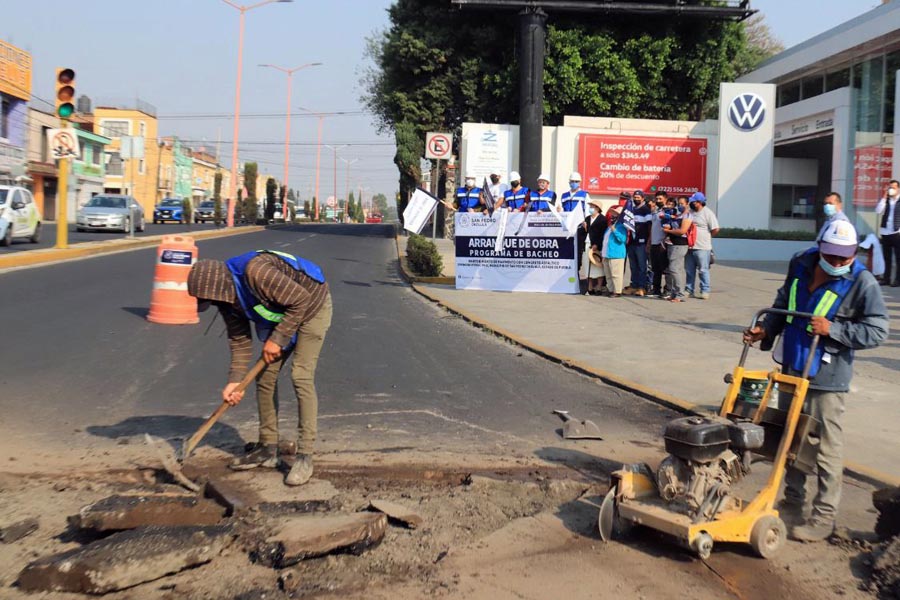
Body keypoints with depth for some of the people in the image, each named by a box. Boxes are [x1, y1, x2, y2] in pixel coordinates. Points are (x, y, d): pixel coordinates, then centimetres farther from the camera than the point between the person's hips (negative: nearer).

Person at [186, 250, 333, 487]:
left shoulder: (255, 271, -36)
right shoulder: (226, 297, -8)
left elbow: (301, 299, -31)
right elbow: (239, 339, 0)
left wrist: (277, 339, -24)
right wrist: (235, 380, -8)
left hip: (311, 307, -8)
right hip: (280, 315, 8)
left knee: (301, 377, -16)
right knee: (264, 377, 4)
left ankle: (305, 456, -11)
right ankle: (267, 449, 16)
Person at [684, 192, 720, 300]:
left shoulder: (708, 213, -9)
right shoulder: (690, 212, 10)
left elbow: (715, 229, -10)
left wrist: (706, 236, -1)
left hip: (702, 247, -6)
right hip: (690, 246, 6)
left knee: (703, 270, -1)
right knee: (690, 270, 13)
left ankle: (705, 292, 5)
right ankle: (688, 290, 21)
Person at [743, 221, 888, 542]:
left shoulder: (862, 282, -14)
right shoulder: (800, 265, 3)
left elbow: (877, 330, -14)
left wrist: (832, 329, -22)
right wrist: (766, 330, 6)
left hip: (826, 380, -6)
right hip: (792, 370, 7)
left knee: (827, 447, -1)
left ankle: (823, 516, 8)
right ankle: (793, 501, 32)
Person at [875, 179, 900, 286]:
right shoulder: (885, 200, 10)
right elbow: (878, 211, -5)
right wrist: (884, 198, -7)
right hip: (885, 233, 4)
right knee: (886, 258, 9)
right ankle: (886, 278, 14)